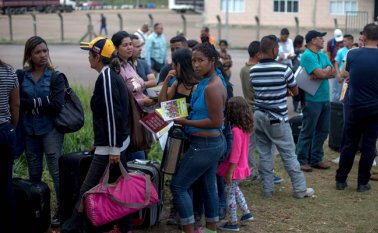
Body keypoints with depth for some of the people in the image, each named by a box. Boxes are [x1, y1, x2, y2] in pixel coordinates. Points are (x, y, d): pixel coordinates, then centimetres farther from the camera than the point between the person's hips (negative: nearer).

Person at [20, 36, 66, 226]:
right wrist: (41, 102, -14)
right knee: (34, 173, 12)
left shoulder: (55, 77, -6)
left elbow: (57, 106, -15)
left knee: (56, 172, 0)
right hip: (29, 131, 3)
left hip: (50, 130, -3)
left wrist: (30, 105, -12)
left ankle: (62, 209, 9)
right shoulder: (22, 76, 3)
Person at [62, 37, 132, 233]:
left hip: (111, 144, -10)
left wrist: (113, 149, -20)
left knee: (88, 190, -2)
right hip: (118, 141, 10)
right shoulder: (112, 74, 13)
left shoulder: (106, 77, -15)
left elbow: (112, 114, -20)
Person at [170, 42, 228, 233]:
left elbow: (216, 121, -23)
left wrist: (185, 122, -19)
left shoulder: (213, 86, -22)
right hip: (211, 143, 10)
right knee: (208, 187, 19)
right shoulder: (206, 81, 7)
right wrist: (185, 116, 5)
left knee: (178, 186, -2)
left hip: (205, 145, -10)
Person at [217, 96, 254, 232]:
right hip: (242, 167, 9)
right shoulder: (246, 128, 2)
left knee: (230, 194, 5)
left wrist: (229, 173, -20)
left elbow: (235, 155, -25)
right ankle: (246, 213, 34)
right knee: (235, 190, 28)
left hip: (235, 169, -9)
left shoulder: (236, 131, -25)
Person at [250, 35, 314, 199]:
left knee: (264, 154, 10)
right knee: (289, 154, 5)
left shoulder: (253, 71, 1)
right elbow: (295, 91, 0)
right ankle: (300, 189, 14)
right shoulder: (283, 69, -13)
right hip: (277, 118, -4)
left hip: (258, 116, 4)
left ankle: (267, 189, 15)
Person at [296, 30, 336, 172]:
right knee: (308, 132, 0)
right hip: (312, 100, -8)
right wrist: (328, 69, 1)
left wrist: (323, 73, -13)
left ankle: (316, 159, 24)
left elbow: (333, 73, 4)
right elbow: (322, 73, -20)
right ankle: (302, 161, 10)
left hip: (325, 99, 8)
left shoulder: (323, 55, 14)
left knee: (323, 131, 13)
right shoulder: (307, 56, -12)